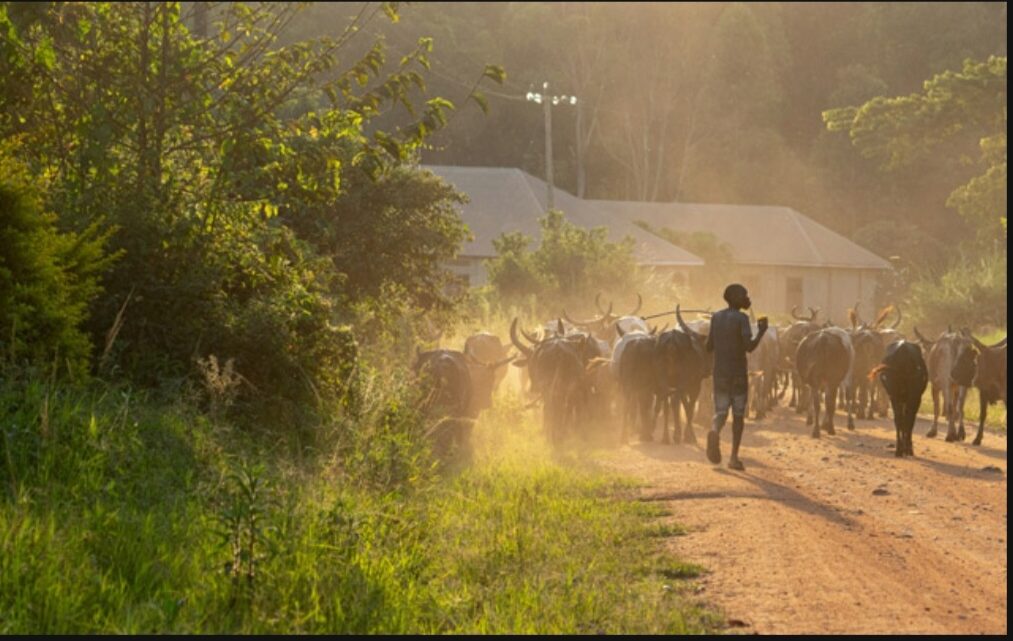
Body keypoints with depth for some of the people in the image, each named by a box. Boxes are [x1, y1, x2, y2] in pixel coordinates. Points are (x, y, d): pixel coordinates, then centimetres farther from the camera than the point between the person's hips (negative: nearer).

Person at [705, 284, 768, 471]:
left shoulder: (716, 317, 7)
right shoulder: (742, 318, -10)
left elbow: (709, 347, 12)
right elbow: (749, 347, -19)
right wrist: (762, 331, -6)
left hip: (719, 373, 4)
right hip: (739, 373, -4)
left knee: (720, 412, 8)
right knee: (738, 414, 7)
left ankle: (715, 430, -28)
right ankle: (734, 457, 5)